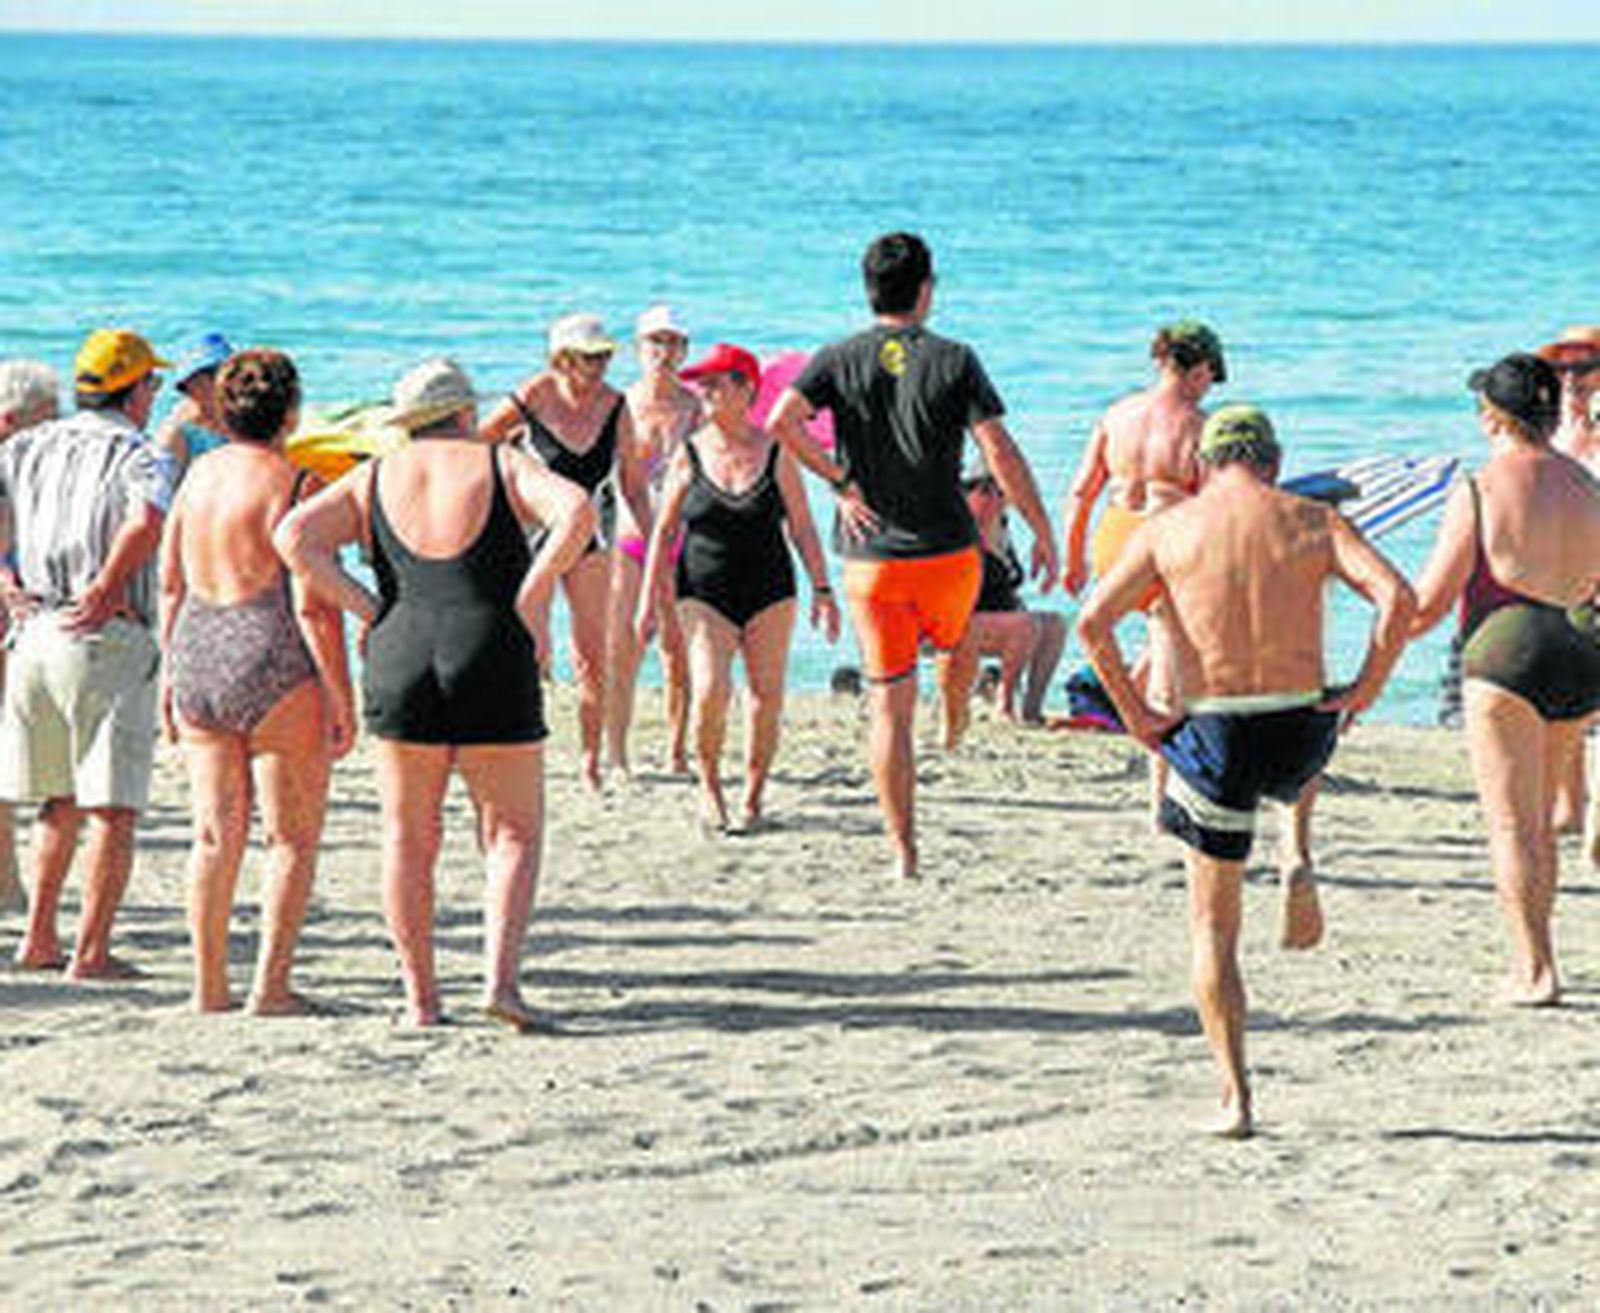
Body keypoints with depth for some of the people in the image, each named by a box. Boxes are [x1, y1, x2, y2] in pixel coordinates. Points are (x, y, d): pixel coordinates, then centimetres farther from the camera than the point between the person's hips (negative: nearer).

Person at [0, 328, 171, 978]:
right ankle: (91, 953, -5)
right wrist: (105, 589, -17)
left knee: (60, 798, 19)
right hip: (108, 637, -6)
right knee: (113, 806, -1)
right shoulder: (134, 454, -8)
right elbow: (148, 519, -28)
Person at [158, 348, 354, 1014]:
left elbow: (170, 584, 13)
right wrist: (342, 697, -10)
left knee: (216, 835, 11)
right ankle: (270, 985, 0)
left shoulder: (198, 474, 7)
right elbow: (313, 605, -15)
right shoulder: (294, 485, -12)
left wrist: (171, 670, 23)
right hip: (277, 671, -6)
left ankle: (209, 986, 11)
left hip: (198, 660, 6)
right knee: (292, 838, 4)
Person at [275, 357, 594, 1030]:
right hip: (494, 667, -2)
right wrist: (530, 599, -8)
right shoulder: (502, 465, 5)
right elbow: (576, 509, -12)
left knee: (409, 839, 12)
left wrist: (366, 608, 1)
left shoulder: (374, 480, 11)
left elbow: (293, 535, -1)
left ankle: (421, 996, 9)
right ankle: (501, 976, -10)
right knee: (513, 832, 8)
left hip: (400, 663, 2)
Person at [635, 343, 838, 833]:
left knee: (767, 697, -1)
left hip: (769, 595, 1)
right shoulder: (689, 455, 1)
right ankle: (709, 784, 5)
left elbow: (802, 527, 4)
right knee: (710, 691, -18)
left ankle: (753, 797, 14)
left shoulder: (775, 454, 0)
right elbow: (663, 531, 6)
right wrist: (648, 600, 3)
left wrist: (822, 590, -2)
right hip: (705, 595, -1)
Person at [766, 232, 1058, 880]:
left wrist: (841, 481, -6)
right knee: (957, 643, 34)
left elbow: (782, 420, -15)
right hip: (948, 552, -1)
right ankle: (957, 723, 60)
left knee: (889, 707, 4)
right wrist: (1043, 532, -3)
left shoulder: (840, 359, 0)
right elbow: (1001, 454, -9)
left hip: (871, 559, 1)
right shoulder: (953, 361, -4)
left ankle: (903, 851, 2)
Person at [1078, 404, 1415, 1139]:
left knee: (1214, 928, 9)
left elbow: (1094, 622, -6)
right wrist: (1364, 691, 0)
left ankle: (1235, 1097, 1)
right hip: (1304, 732, 1)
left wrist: (1135, 713, 2)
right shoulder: (1312, 521, 6)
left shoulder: (1168, 528, 5)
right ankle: (1299, 868, 22)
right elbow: (1397, 597, -9)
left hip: (1214, 734, -1)